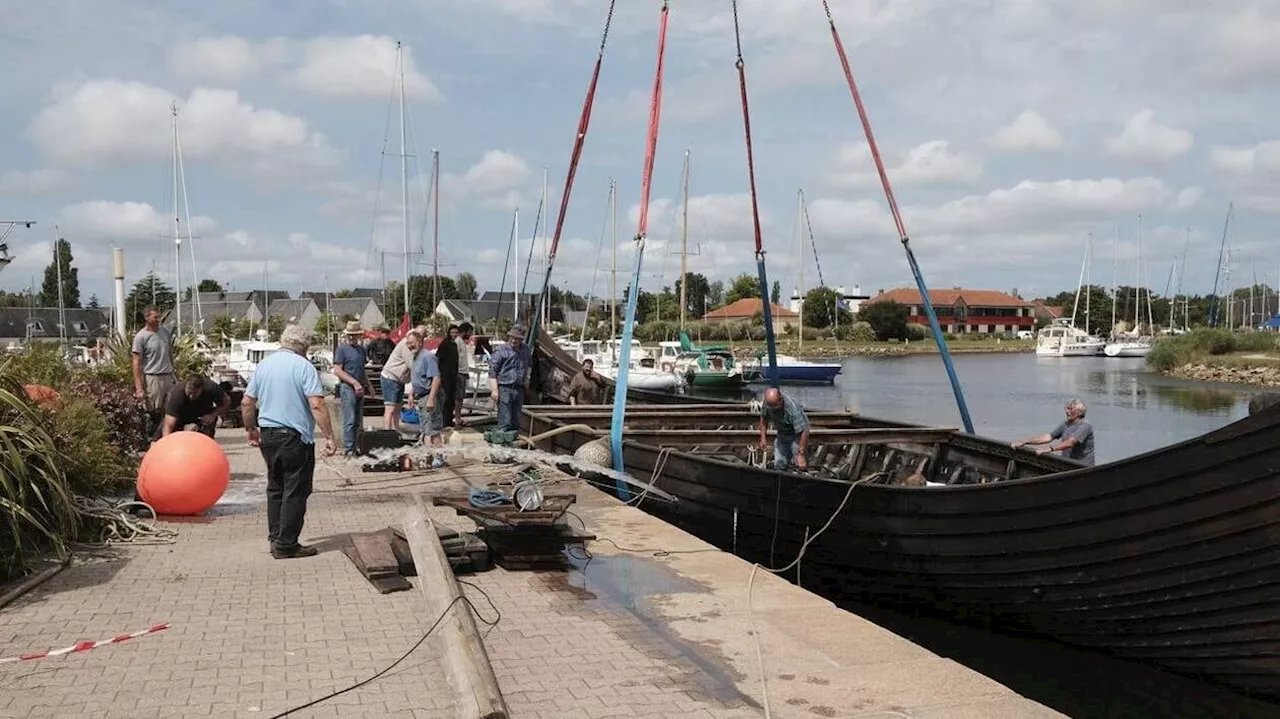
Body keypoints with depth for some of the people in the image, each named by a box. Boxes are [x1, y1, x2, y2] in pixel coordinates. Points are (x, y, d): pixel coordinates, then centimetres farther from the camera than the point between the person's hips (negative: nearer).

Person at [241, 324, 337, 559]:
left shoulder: (264, 364, 9)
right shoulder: (304, 366, -10)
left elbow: (247, 403, 12)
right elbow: (317, 405, -19)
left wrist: (251, 430, 25)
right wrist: (329, 437, -17)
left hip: (267, 435, 7)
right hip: (295, 436, -6)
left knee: (275, 487, 18)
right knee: (295, 491, 1)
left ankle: (275, 539, 23)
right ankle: (286, 545, 3)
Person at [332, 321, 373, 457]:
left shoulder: (361, 349, 16)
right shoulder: (342, 349, -6)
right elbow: (338, 370, -12)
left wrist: (368, 385, 19)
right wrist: (354, 383, -17)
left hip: (359, 388, 7)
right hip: (347, 388, -7)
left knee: (358, 421, 11)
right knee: (349, 420, -8)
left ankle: (355, 447, 18)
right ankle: (348, 449, -5)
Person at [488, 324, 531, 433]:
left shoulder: (525, 350, 12)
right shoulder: (501, 351, -6)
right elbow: (492, 371, -8)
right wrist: (494, 390, -14)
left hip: (519, 390, 6)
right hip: (504, 388, -6)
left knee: (516, 422, 12)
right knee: (505, 421, -11)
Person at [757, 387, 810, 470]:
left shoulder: (793, 409, -36)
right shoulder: (767, 403, -18)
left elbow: (804, 432, -34)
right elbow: (764, 419, 2)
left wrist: (801, 454, -35)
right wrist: (762, 439, -3)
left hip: (797, 435, -5)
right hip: (781, 434, 5)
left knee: (800, 465, -16)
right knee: (778, 465, 2)